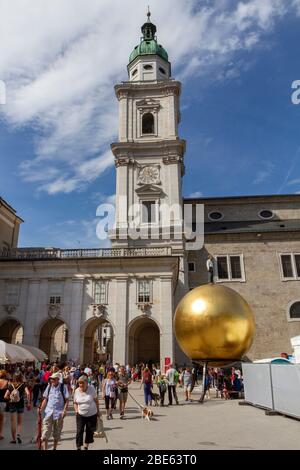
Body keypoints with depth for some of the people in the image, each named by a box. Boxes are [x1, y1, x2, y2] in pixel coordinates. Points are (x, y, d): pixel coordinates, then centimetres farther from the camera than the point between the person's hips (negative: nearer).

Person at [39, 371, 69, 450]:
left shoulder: (63, 387, -6)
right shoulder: (49, 386, 4)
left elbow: (67, 400, -5)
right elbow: (45, 399, 11)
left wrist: (64, 410, -15)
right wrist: (41, 409, 2)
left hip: (59, 413, -2)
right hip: (49, 412, 2)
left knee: (57, 433, 11)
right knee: (45, 432, -4)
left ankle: (54, 448, 29)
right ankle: (45, 448, 6)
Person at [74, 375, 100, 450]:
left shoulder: (91, 388, -14)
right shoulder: (77, 391, -6)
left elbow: (96, 400, -3)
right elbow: (75, 402, 8)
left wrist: (98, 411, 2)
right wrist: (76, 410, -9)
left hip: (92, 415, -1)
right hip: (80, 415, 1)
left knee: (90, 432, 11)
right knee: (79, 431, -4)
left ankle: (86, 447, 31)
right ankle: (78, 447, 11)